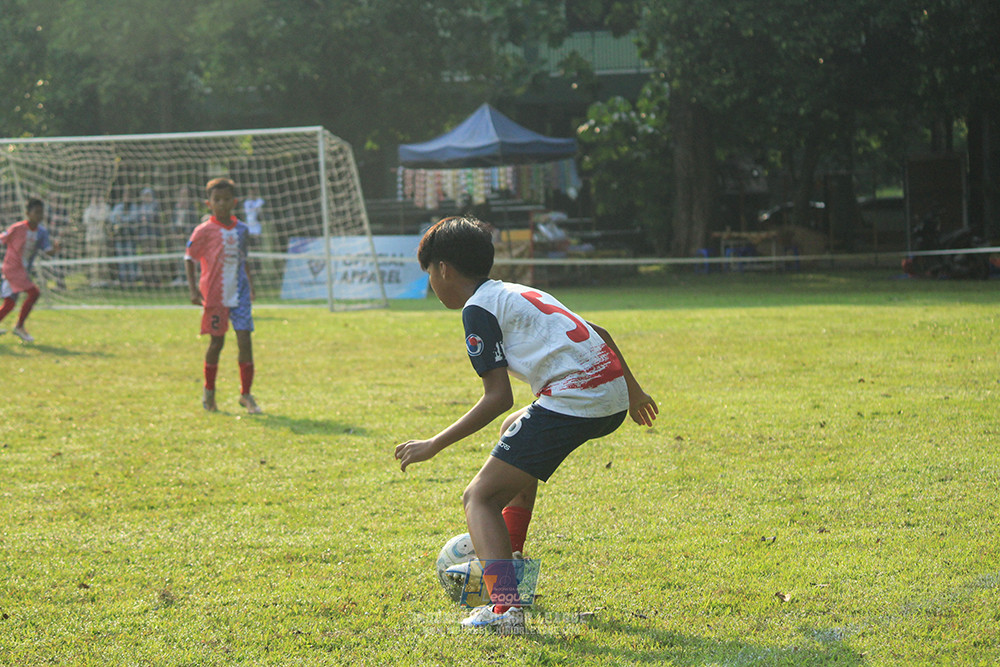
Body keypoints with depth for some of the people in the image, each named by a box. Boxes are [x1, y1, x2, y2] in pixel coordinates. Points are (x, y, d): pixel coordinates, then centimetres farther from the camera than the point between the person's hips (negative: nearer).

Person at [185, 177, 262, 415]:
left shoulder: (240, 229, 9)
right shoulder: (204, 231, -5)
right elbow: (189, 258, -2)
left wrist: (250, 284, 17)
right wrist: (193, 289, -9)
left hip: (239, 293, 3)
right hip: (214, 294, -3)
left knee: (245, 341, -5)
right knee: (216, 342, 4)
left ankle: (246, 394, 2)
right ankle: (209, 393, 21)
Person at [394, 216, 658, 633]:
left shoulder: (479, 308, -1)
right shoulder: (519, 293, 25)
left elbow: (498, 398, -9)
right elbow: (599, 333, 29)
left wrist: (434, 445, -4)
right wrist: (633, 390, 42)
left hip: (572, 402, -9)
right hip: (614, 397, 9)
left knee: (480, 498, -4)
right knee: (514, 428, 36)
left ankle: (504, 606, -26)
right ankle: (509, 562, 38)